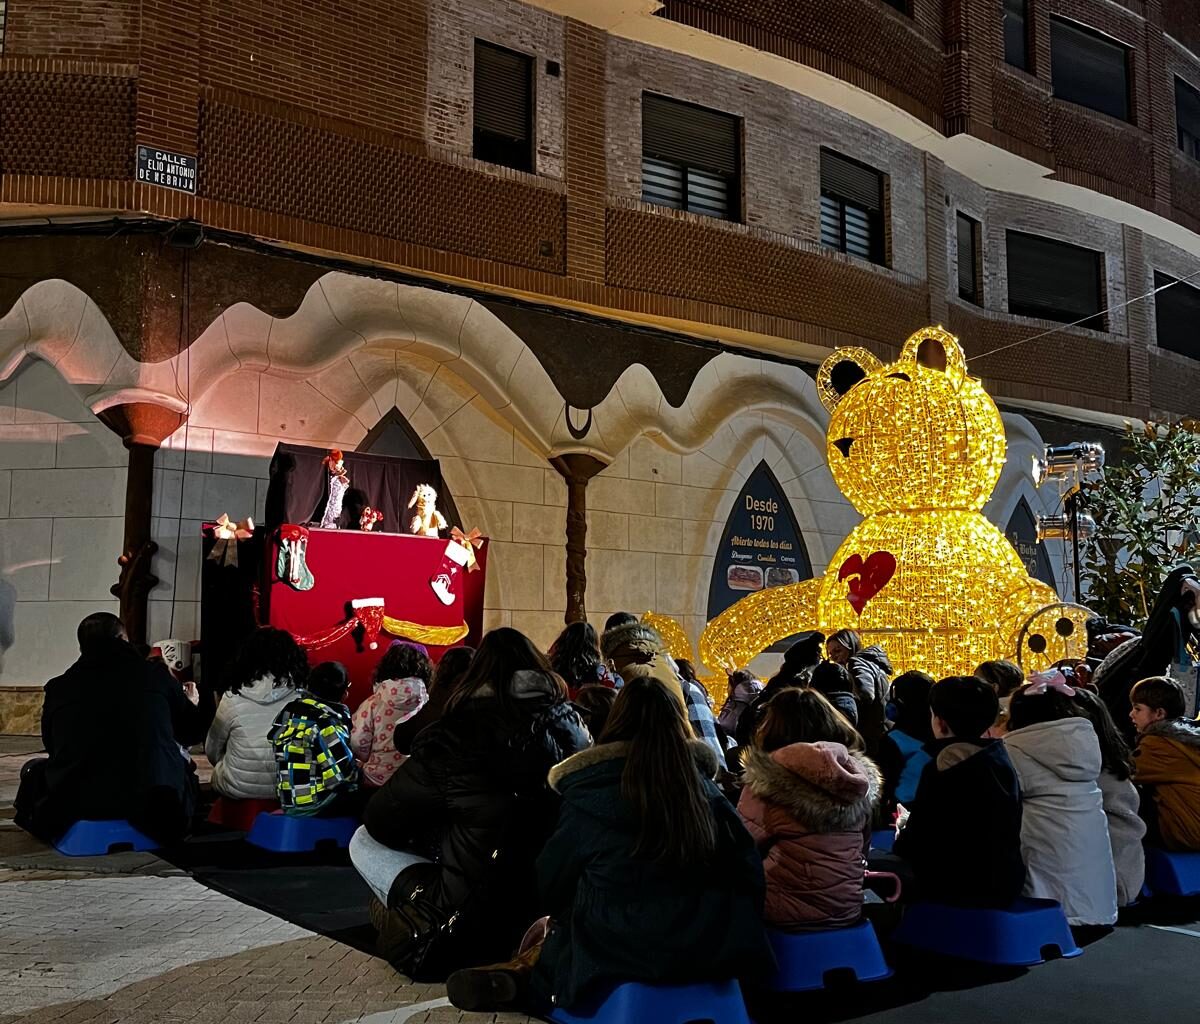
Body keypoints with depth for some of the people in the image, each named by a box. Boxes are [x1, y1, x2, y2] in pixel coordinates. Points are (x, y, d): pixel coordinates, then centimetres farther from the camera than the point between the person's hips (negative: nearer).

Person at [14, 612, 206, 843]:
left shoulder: (58, 687, 3)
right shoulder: (154, 674, 1)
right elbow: (192, 731, 15)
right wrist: (192, 705, 39)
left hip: (76, 806, 2)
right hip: (154, 805, -2)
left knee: (36, 768, 30)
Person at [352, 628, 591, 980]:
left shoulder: (454, 736, -13)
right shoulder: (570, 723, -4)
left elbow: (378, 820, -1)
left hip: (472, 921, -4)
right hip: (554, 901, 5)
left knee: (364, 841, 13)